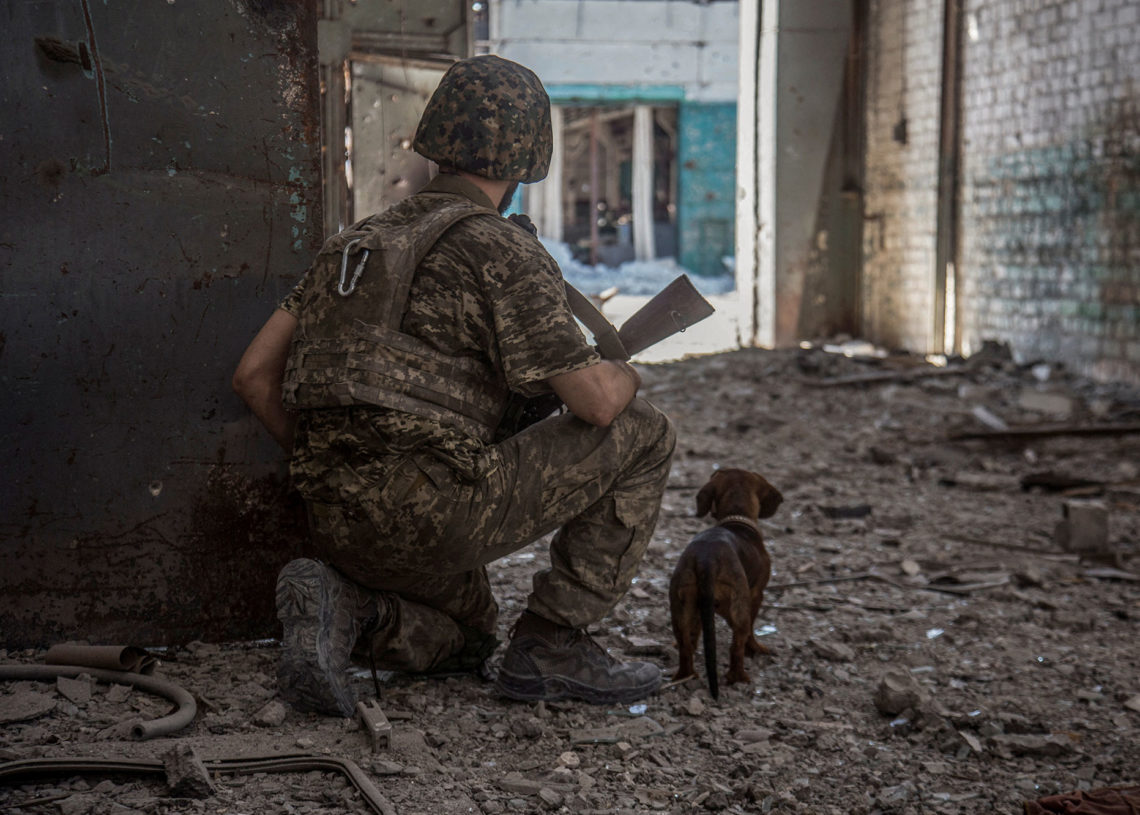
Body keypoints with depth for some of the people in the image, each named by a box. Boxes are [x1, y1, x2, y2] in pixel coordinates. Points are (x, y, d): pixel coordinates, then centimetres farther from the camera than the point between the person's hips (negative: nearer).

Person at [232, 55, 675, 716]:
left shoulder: (364, 241, 19)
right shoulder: (505, 252, -4)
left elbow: (255, 375, 16)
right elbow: (595, 401, -9)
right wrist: (625, 374, 15)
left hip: (346, 529, 8)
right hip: (439, 506, -8)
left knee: (467, 640, 35)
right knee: (643, 433, 6)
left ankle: (342, 608, 3)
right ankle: (552, 646, 7)